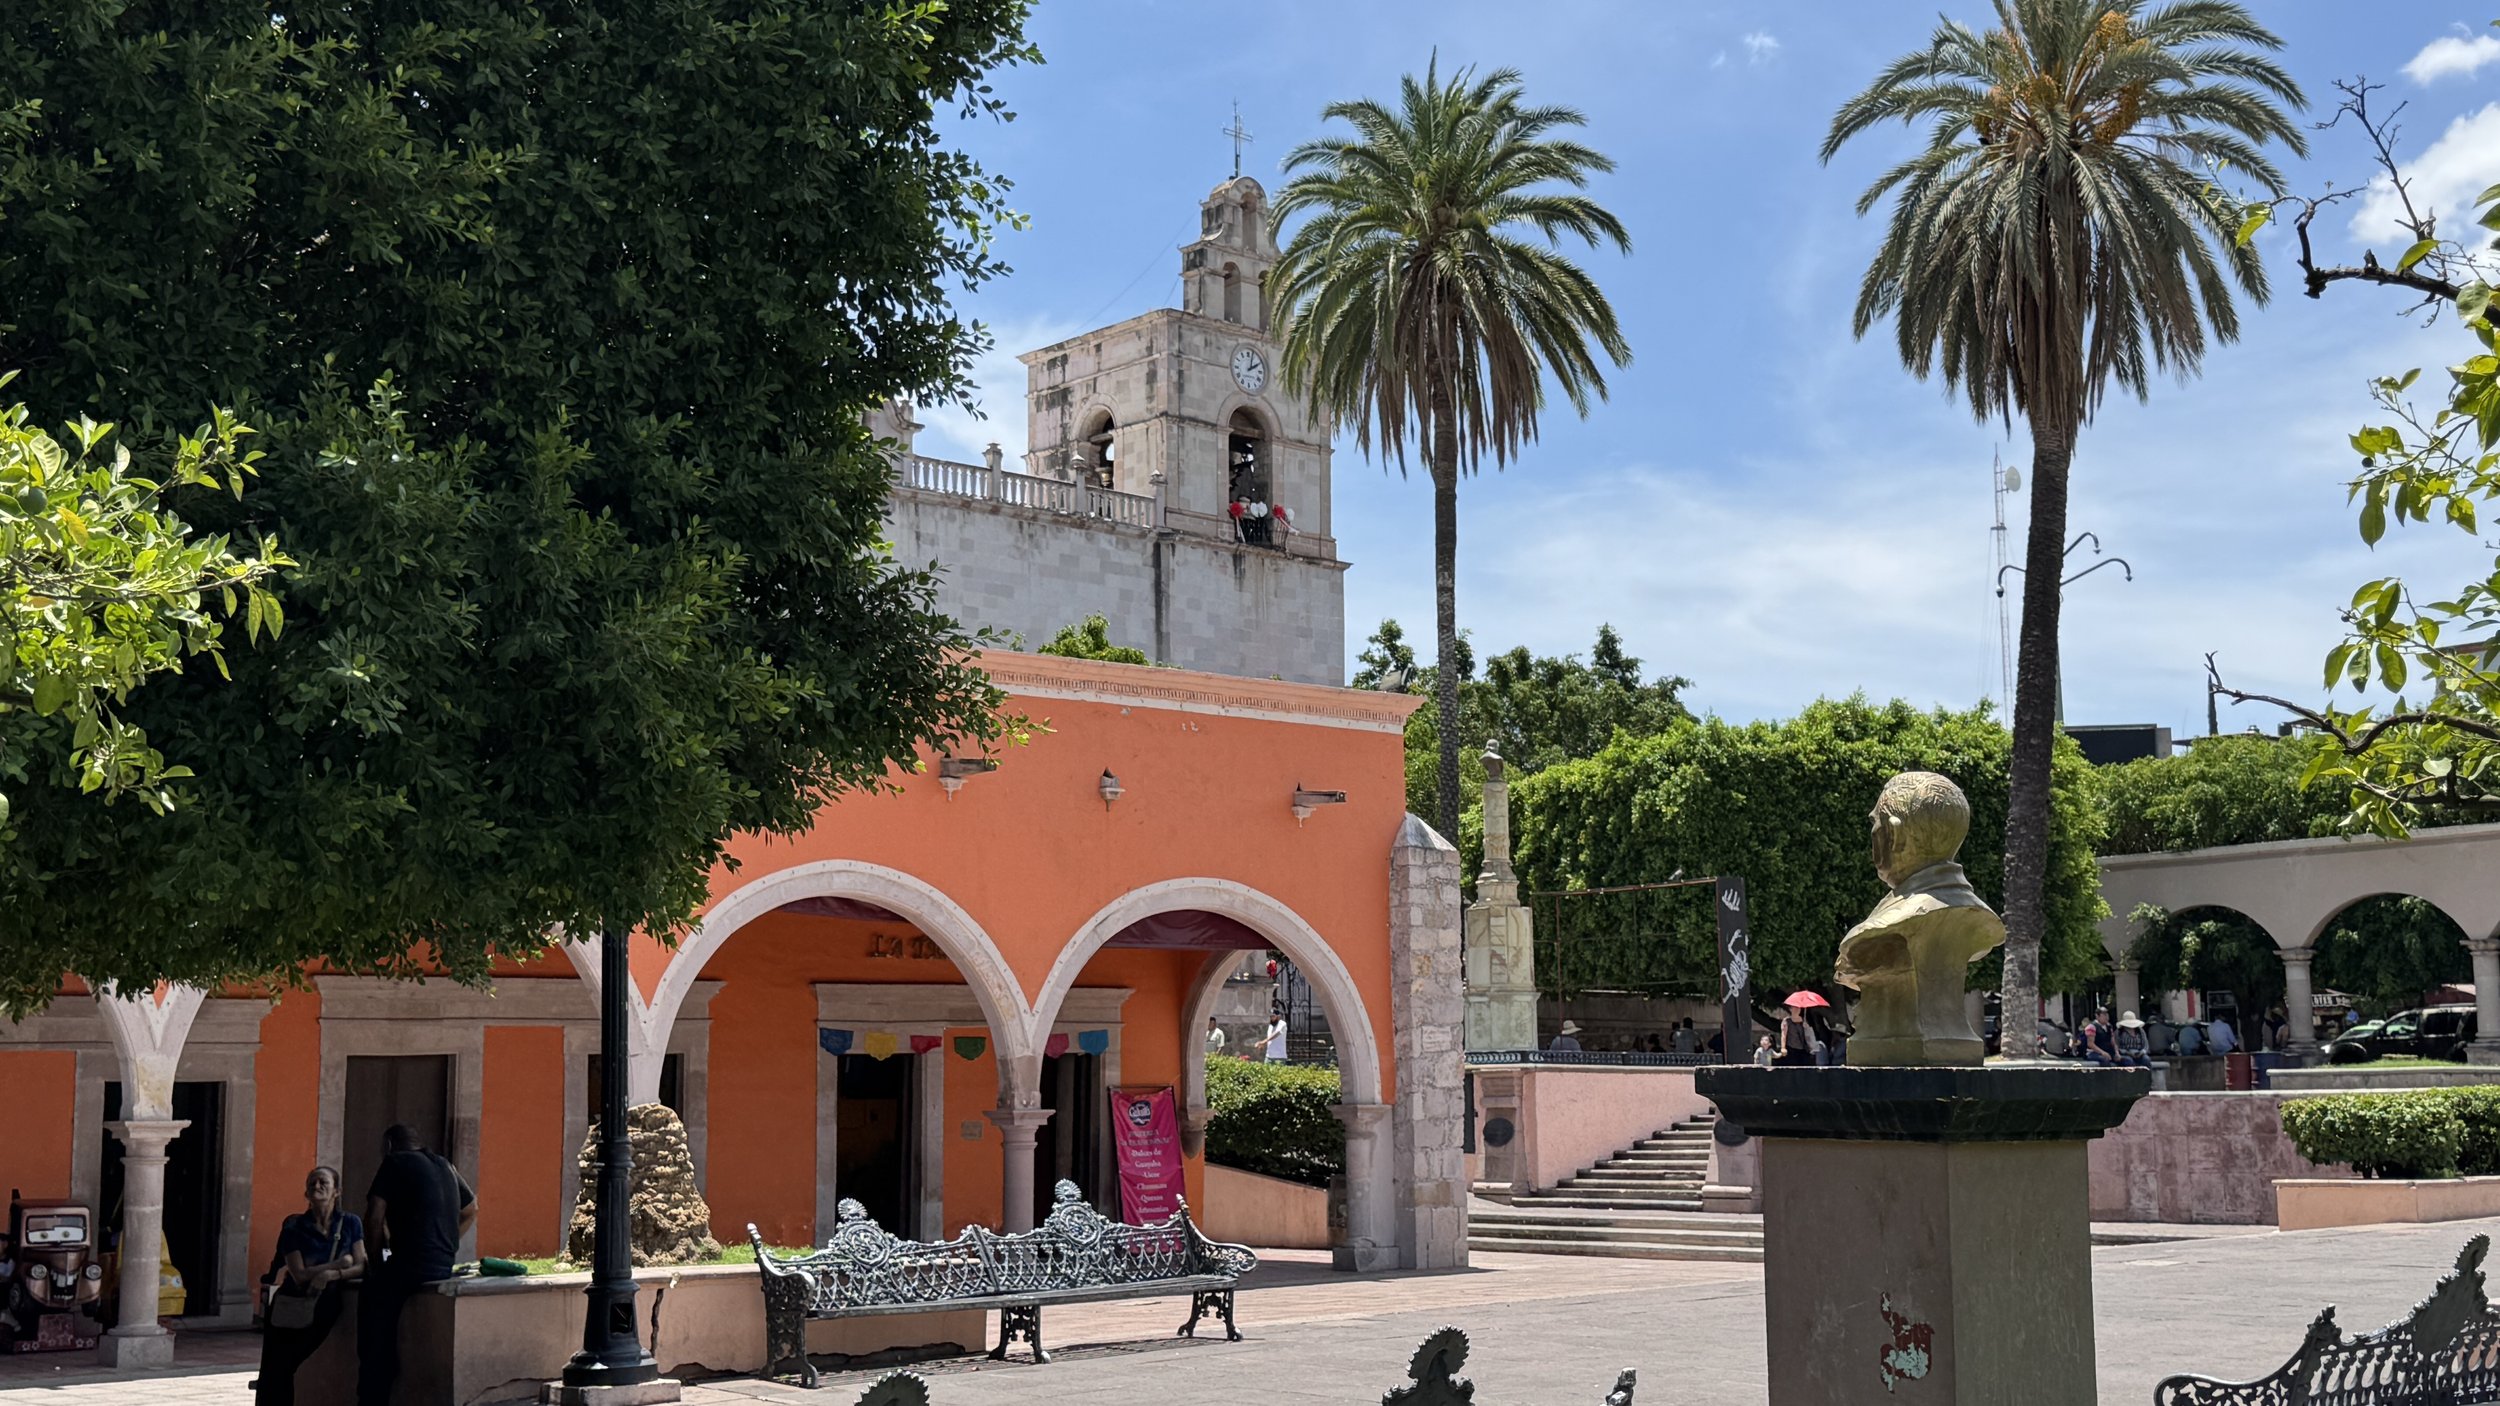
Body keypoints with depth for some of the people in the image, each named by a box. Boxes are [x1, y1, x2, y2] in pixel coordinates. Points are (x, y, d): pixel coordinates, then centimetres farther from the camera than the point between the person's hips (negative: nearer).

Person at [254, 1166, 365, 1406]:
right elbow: (300, 1275, -11)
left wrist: (330, 1274, -22)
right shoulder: (294, 1228, -4)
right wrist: (340, 1264, -11)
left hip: (326, 1310, 1)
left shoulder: (350, 1224, 2)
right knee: (276, 1374, -5)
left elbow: (361, 1266, -6)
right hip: (291, 1310, -1)